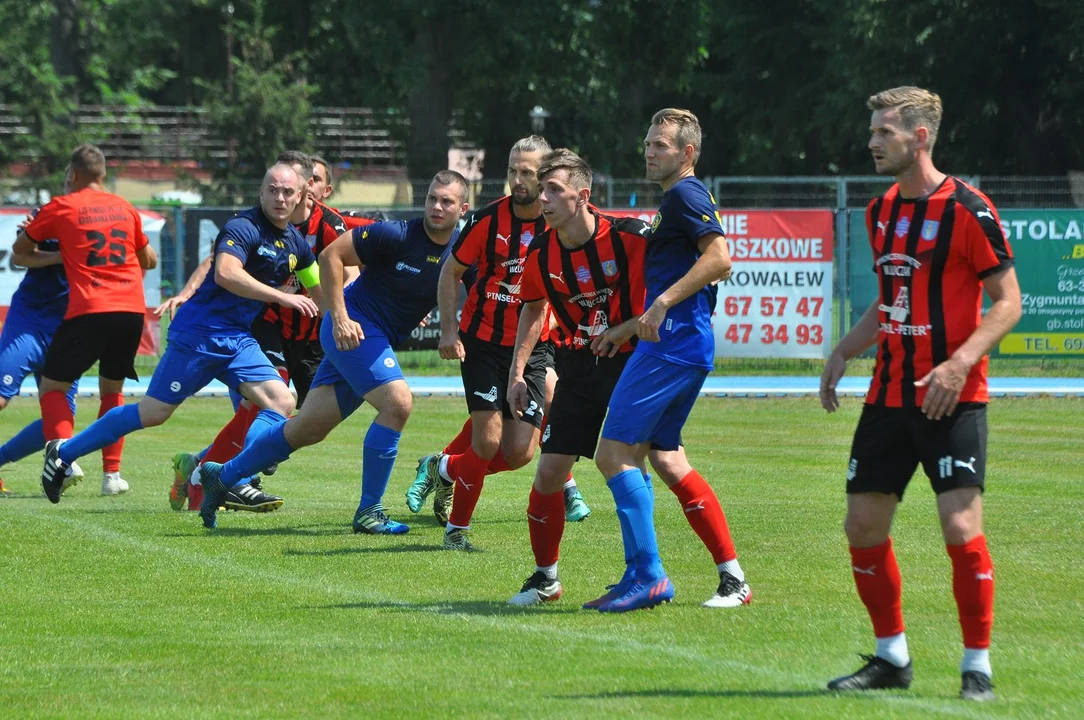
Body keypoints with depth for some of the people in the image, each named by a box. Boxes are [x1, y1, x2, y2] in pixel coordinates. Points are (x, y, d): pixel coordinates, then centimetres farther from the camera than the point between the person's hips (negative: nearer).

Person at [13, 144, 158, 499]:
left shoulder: (61, 207, 3)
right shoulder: (124, 208, 16)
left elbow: (20, 249, 14)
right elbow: (150, 260, 28)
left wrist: (53, 256, 32)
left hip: (89, 311, -4)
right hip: (132, 310, 4)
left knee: (52, 387, 7)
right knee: (112, 390, 21)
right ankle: (111, 474, 14)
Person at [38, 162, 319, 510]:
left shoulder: (296, 243, 9)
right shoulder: (243, 227, -16)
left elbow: (320, 292, 25)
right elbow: (225, 273, -33)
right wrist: (282, 296, -33)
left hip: (238, 339, 8)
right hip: (199, 333, -7)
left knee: (282, 402, -11)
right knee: (153, 412, -3)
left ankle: (237, 485, -15)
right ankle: (63, 453, 12)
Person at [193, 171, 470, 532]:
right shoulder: (396, 235, -19)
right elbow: (331, 255, -13)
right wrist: (340, 319, -18)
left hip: (382, 340, 6)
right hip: (353, 329, -6)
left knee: (309, 427, 7)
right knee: (398, 403, -23)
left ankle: (222, 476, 23)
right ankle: (368, 512, -12)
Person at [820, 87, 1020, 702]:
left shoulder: (967, 209, -11)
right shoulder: (882, 211, 12)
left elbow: (1008, 302, -10)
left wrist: (960, 363, -23)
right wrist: (845, 351, 8)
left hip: (952, 398, -7)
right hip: (889, 394, 7)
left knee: (961, 525, -13)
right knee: (863, 525, 6)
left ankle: (978, 667, -1)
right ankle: (891, 657, 21)